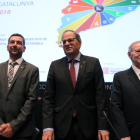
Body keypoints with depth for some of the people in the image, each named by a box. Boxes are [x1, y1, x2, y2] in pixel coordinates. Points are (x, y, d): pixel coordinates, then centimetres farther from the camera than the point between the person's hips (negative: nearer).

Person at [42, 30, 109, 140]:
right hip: (62, 126, 1)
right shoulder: (55, 66, 5)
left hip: (87, 127, -1)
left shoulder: (93, 63, 1)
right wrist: (48, 127, -6)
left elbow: (100, 96, -2)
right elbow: (48, 98, 2)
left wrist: (102, 127, -7)